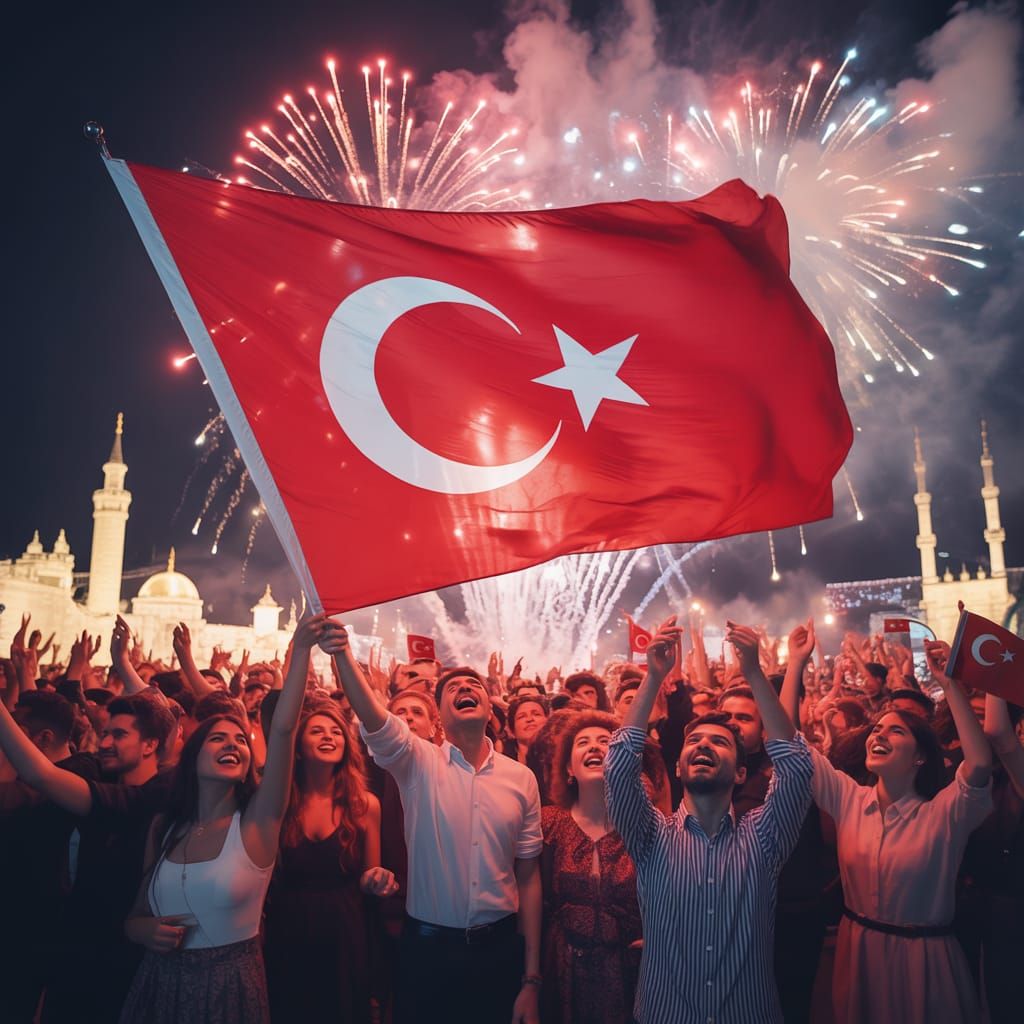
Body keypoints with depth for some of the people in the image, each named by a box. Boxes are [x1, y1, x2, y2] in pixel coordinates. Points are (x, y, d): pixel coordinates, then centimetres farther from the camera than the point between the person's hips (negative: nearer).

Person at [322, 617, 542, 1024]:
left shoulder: (521, 778, -2)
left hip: (499, 948, 1)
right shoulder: (418, 762, -7)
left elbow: (528, 876, 1)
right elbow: (372, 718, -26)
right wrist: (343, 655, -45)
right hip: (428, 946, -1)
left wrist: (531, 979, 1)